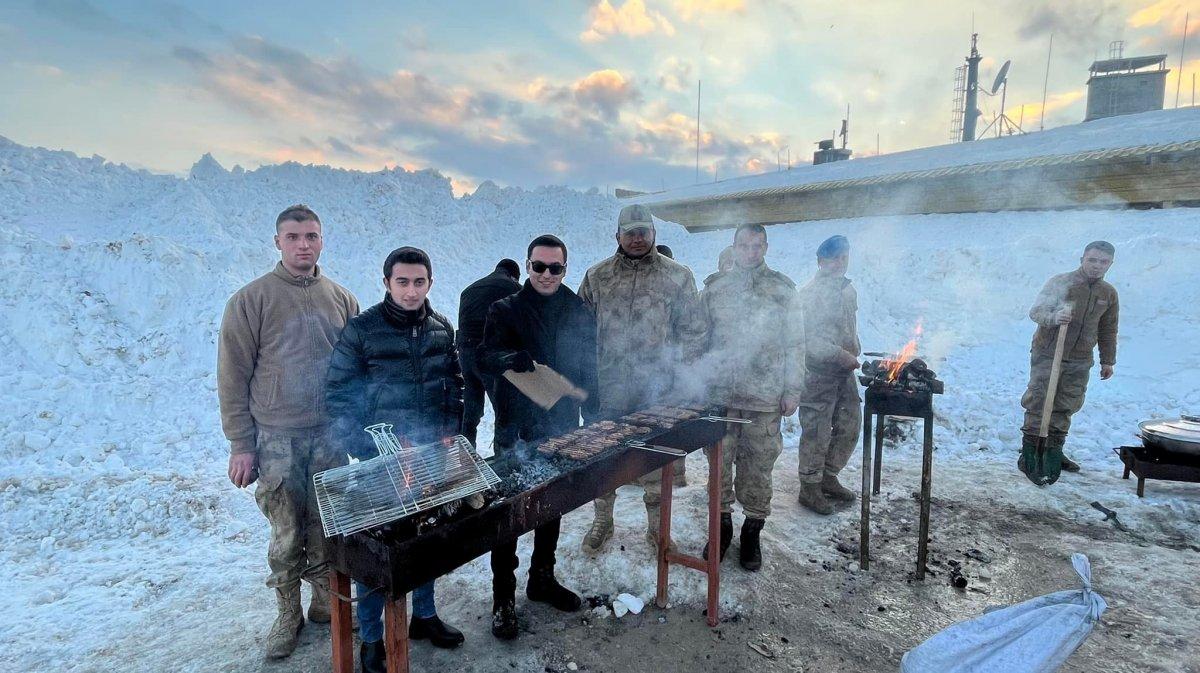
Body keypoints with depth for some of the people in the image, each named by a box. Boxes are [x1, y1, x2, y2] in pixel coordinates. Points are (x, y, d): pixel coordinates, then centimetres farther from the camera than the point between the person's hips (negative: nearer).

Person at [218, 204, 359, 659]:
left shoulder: (341, 299, 5)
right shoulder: (251, 300, -5)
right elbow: (233, 376, -3)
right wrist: (240, 445, -4)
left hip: (331, 434, 3)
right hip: (277, 438, -2)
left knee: (326, 526, 11)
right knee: (286, 533, 6)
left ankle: (325, 601, 30)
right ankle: (288, 615, 26)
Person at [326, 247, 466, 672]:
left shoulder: (442, 329, 3)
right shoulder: (361, 331, -11)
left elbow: (454, 385, 11)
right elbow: (338, 396, -9)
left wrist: (451, 432, 1)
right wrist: (363, 449, -15)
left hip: (433, 455, 4)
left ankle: (424, 616, 36)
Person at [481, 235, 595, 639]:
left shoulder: (580, 313, 7)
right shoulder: (505, 310, -2)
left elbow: (589, 371, 11)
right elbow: (489, 356, -17)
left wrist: (593, 420, 7)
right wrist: (518, 360, -38)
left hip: (562, 427, 4)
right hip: (516, 428, -4)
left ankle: (542, 578, 36)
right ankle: (503, 597, 16)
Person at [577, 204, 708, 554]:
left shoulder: (677, 276, 2)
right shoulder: (596, 277, 6)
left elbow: (695, 331, 4)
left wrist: (673, 364, -6)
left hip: (659, 393, -1)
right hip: (608, 391, 1)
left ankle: (657, 526, 30)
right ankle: (602, 521, 32)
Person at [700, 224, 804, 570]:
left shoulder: (783, 288, 3)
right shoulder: (714, 286, 8)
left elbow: (795, 344, 4)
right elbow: (700, 337, 11)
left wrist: (792, 390, -1)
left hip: (764, 398, -1)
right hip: (719, 394, 2)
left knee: (758, 465, 7)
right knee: (719, 462, 8)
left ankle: (752, 531, 23)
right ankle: (722, 524, 26)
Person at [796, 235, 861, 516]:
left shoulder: (848, 290, 13)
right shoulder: (810, 293, -13)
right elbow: (809, 337, -20)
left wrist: (854, 354, 13)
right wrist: (841, 355, -23)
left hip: (844, 371, 8)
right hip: (818, 373, -8)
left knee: (849, 427, 13)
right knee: (816, 432, 0)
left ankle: (828, 477, 30)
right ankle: (810, 487, 13)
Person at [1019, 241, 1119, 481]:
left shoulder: (1109, 294, 10)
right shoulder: (1060, 282, -6)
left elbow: (1108, 330, 18)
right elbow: (1036, 311, -13)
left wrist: (1108, 360, 20)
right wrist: (1054, 317, -34)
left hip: (1080, 362, 5)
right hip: (1047, 355, -5)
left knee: (1065, 407, 9)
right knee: (1038, 404, -6)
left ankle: (1054, 451, 21)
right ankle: (1029, 453, 0)